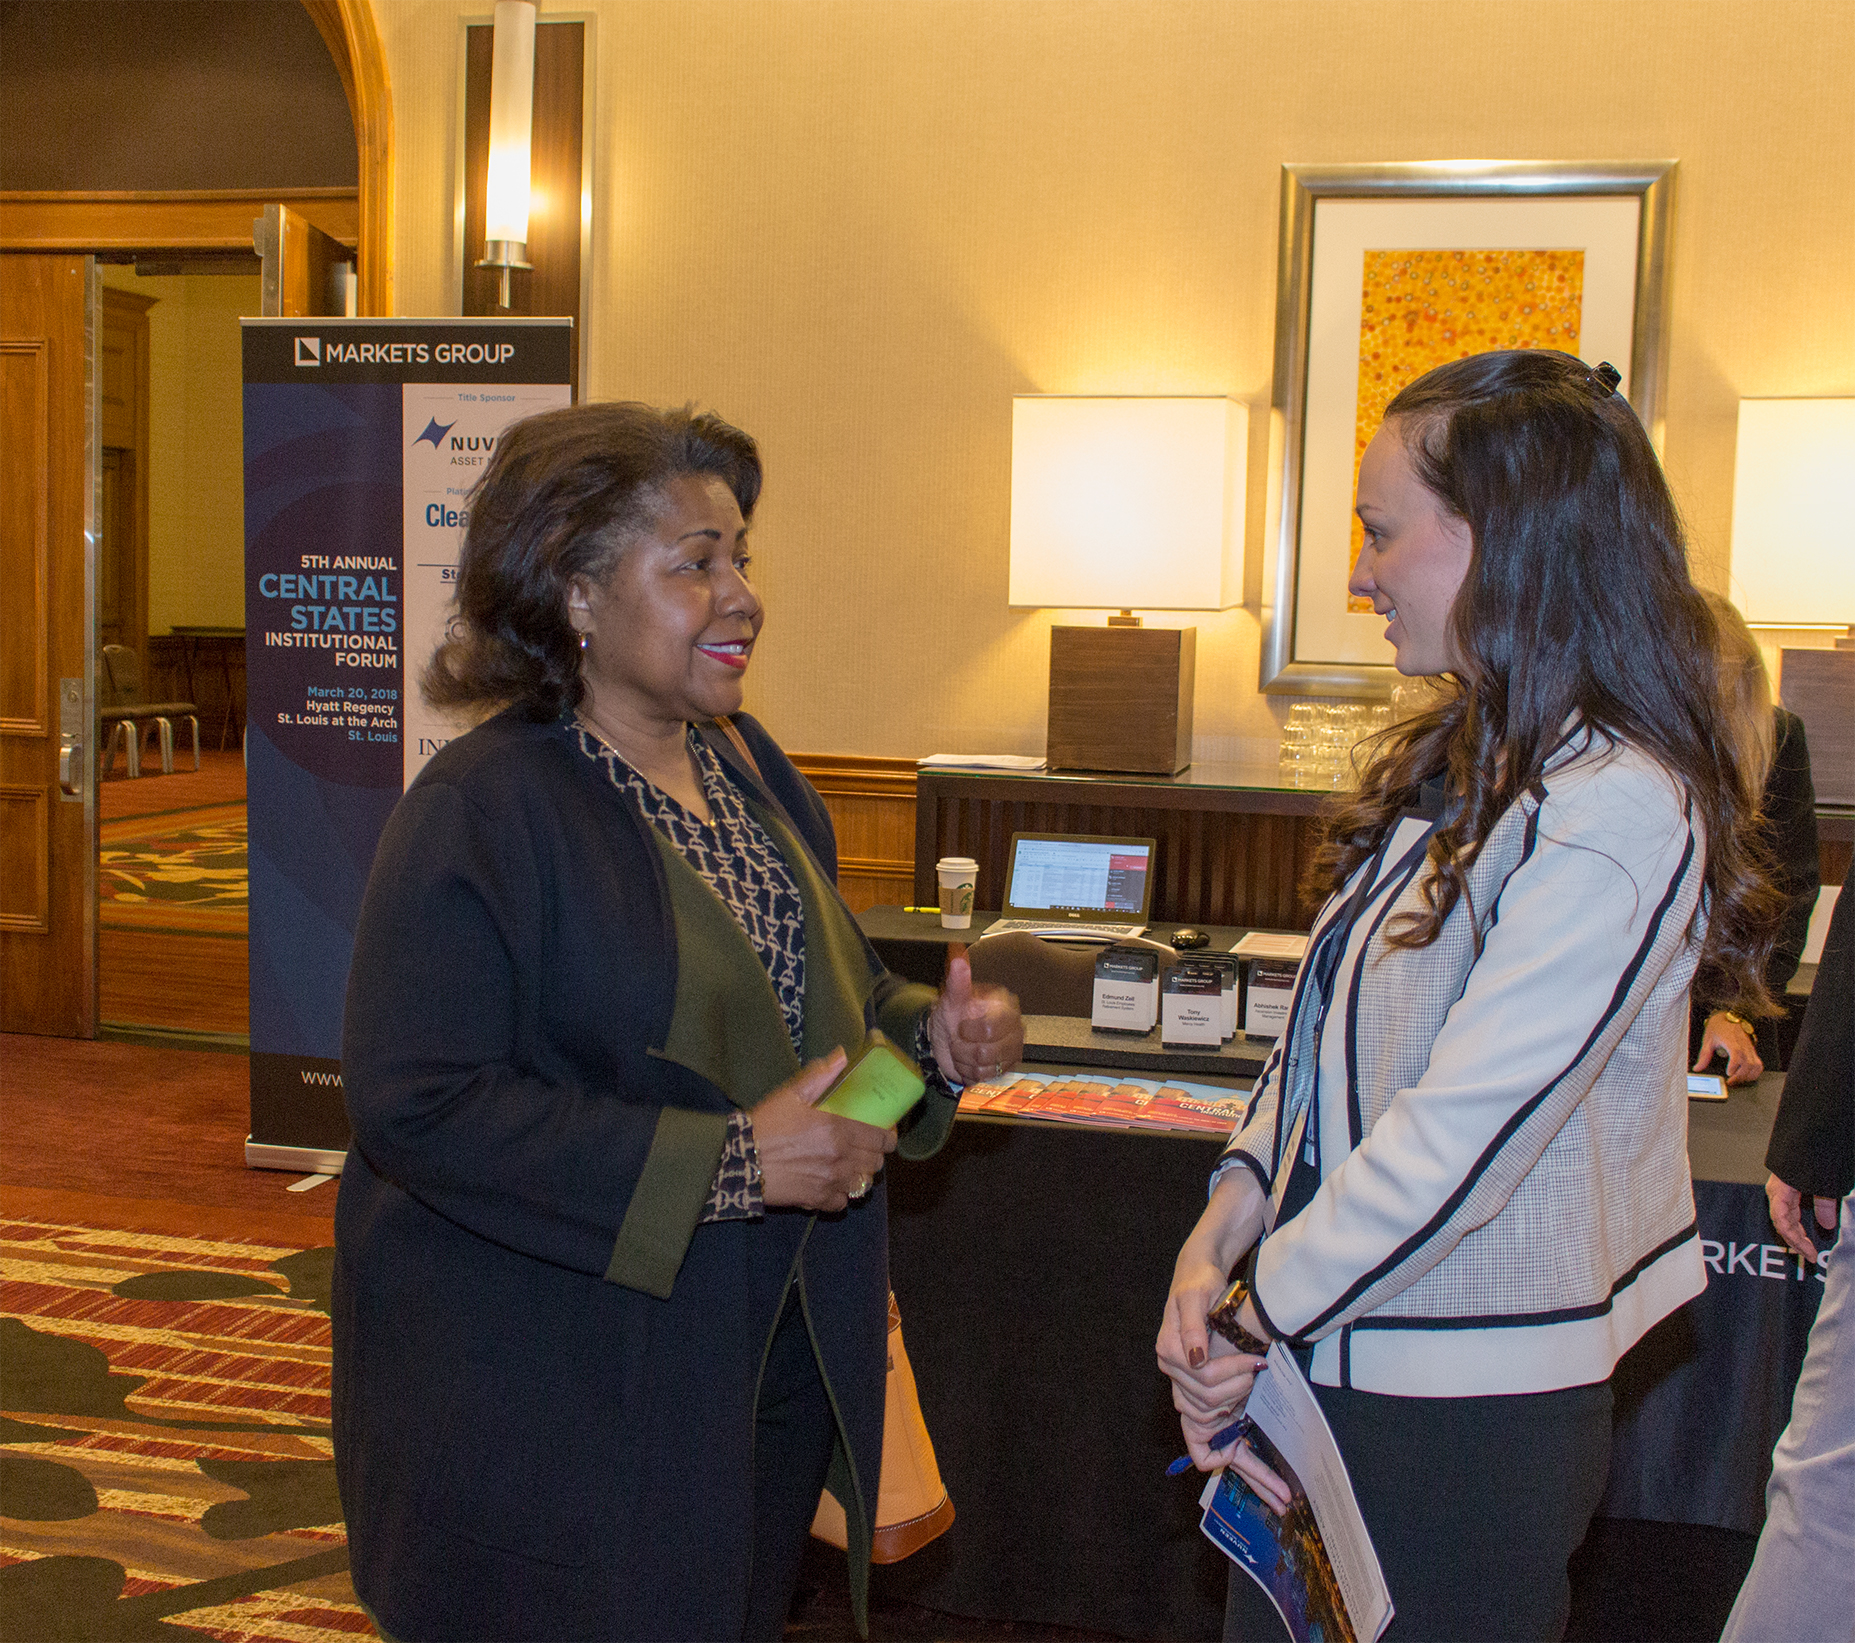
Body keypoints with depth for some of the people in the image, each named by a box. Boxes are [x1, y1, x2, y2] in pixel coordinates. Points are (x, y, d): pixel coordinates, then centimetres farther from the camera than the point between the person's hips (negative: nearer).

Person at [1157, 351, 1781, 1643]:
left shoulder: (1612, 815, -20)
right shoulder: (1461, 768, 9)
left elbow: (1459, 1138, -23)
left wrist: (1251, 1328, -14)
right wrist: (1220, 1240, -3)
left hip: (1460, 1424, -8)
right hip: (1329, 1366, 8)